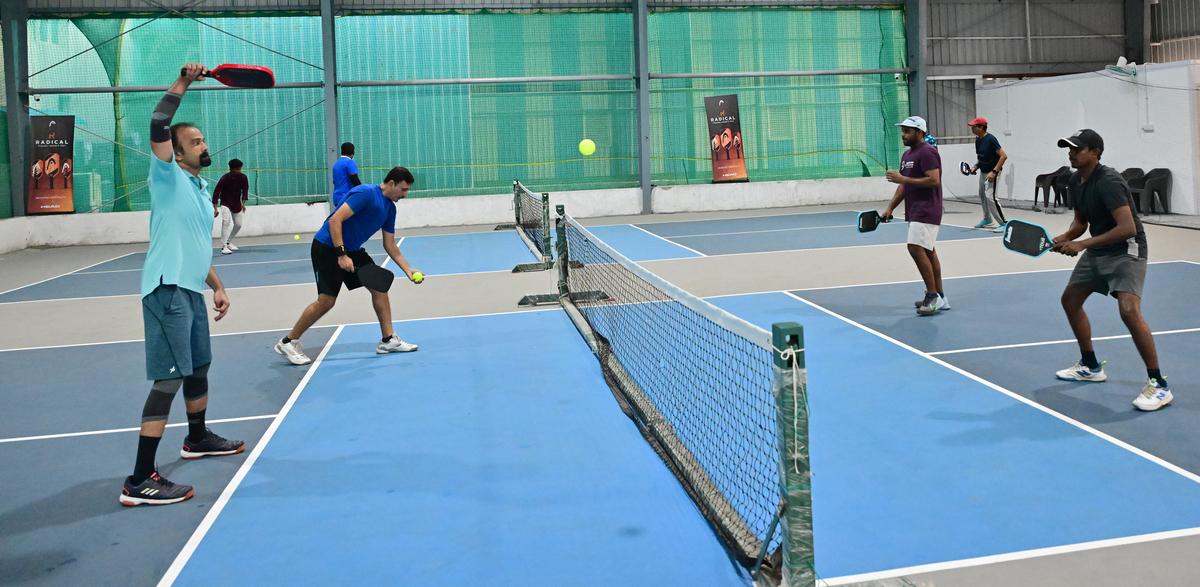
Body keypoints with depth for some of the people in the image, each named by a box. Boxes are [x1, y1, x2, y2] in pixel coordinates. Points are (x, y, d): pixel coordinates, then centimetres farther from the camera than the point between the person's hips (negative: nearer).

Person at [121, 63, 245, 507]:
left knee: (198, 368, 23)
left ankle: (197, 439, 45)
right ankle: (140, 482, -12)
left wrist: (217, 286, 21)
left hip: (191, 291, 9)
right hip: (167, 290, -9)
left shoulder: (201, 189, 20)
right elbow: (157, 128, -22)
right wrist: (183, 82, -19)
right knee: (169, 379, -13)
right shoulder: (167, 177, -4)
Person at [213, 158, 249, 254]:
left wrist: (243, 203, -14)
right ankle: (224, 246, -24)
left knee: (238, 224, 8)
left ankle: (229, 242, 33)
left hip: (237, 204, 5)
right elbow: (216, 192, -20)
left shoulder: (243, 178, -10)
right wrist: (215, 208, -23)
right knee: (226, 221, -25)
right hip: (225, 203, -5)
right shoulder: (225, 178, -21)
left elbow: (245, 190, -1)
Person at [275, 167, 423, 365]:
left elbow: (390, 245, 14)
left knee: (379, 286, 1)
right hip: (327, 247, -9)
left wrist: (408, 270, 5)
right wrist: (341, 255, -30)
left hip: (352, 250, 9)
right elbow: (335, 220, -26)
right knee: (326, 301, -10)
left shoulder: (390, 208, 7)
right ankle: (288, 342, 5)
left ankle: (388, 340, 9)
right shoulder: (365, 193, -20)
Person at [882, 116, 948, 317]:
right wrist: (890, 208, 15)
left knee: (916, 248, -18)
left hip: (926, 211, -10)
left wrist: (903, 179, -20)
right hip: (915, 211, 10)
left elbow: (934, 180, -22)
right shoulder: (907, 155, 17)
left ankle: (933, 295, -12)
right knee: (927, 251, 10)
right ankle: (939, 297, 15)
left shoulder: (927, 152, -12)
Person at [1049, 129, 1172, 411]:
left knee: (1129, 310, -26)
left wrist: (1081, 245, -33)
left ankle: (1158, 385, -17)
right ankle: (1091, 366, 32)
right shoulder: (1076, 180, 2)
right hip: (1097, 250, 10)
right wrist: (1065, 238, -7)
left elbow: (1127, 228, -33)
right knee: (1070, 299, 16)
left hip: (1126, 250, -10)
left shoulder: (1108, 181, -25)